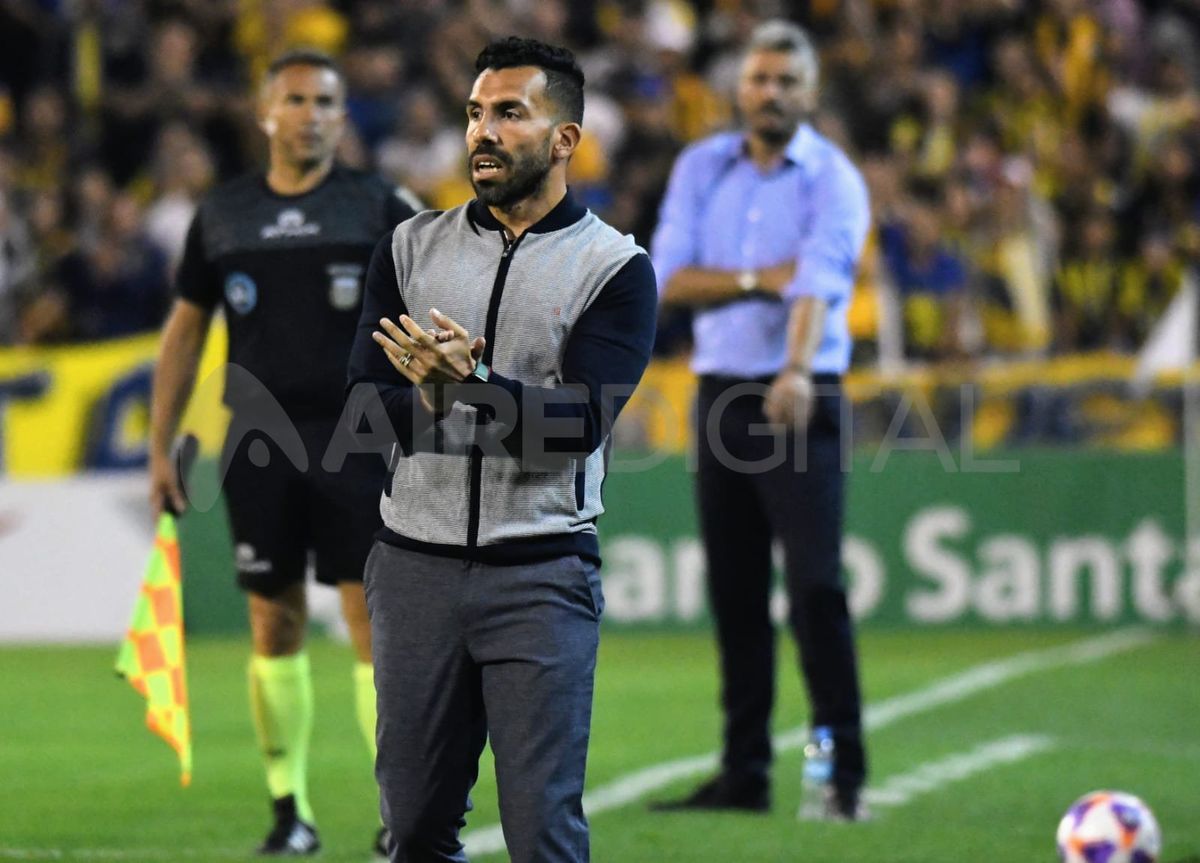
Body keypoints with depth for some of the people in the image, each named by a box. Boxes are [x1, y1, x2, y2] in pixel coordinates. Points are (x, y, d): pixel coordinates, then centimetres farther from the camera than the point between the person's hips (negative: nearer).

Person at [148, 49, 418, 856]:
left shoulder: (379, 208, 1)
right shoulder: (223, 215, 9)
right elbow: (186, 330, 15)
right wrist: (160, 447, 11)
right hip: (260, 441, 3)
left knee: (374, 614, -8)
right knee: (275, 622, 5)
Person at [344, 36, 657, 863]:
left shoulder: (616, 269, -2)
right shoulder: (413, 247, 10)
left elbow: (580, 422, -13)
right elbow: (366, 400, 3)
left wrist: (473, 383, -28)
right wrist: (432, 404, -18)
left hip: (540, 576, -4)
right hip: (416, 566, 4)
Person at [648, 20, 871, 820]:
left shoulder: (833, 180, -7)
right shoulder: (702, 167, 8)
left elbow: (821, 277, -25)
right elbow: (670, 277, -1)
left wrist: (797, 371, -41)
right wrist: (758, 280, -14)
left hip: (802, 401, -5)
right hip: (721, 392, 5)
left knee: (816, 585, -13)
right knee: (734, 594, 7)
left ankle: (844, 773, -10)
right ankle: (745, 770, 13)